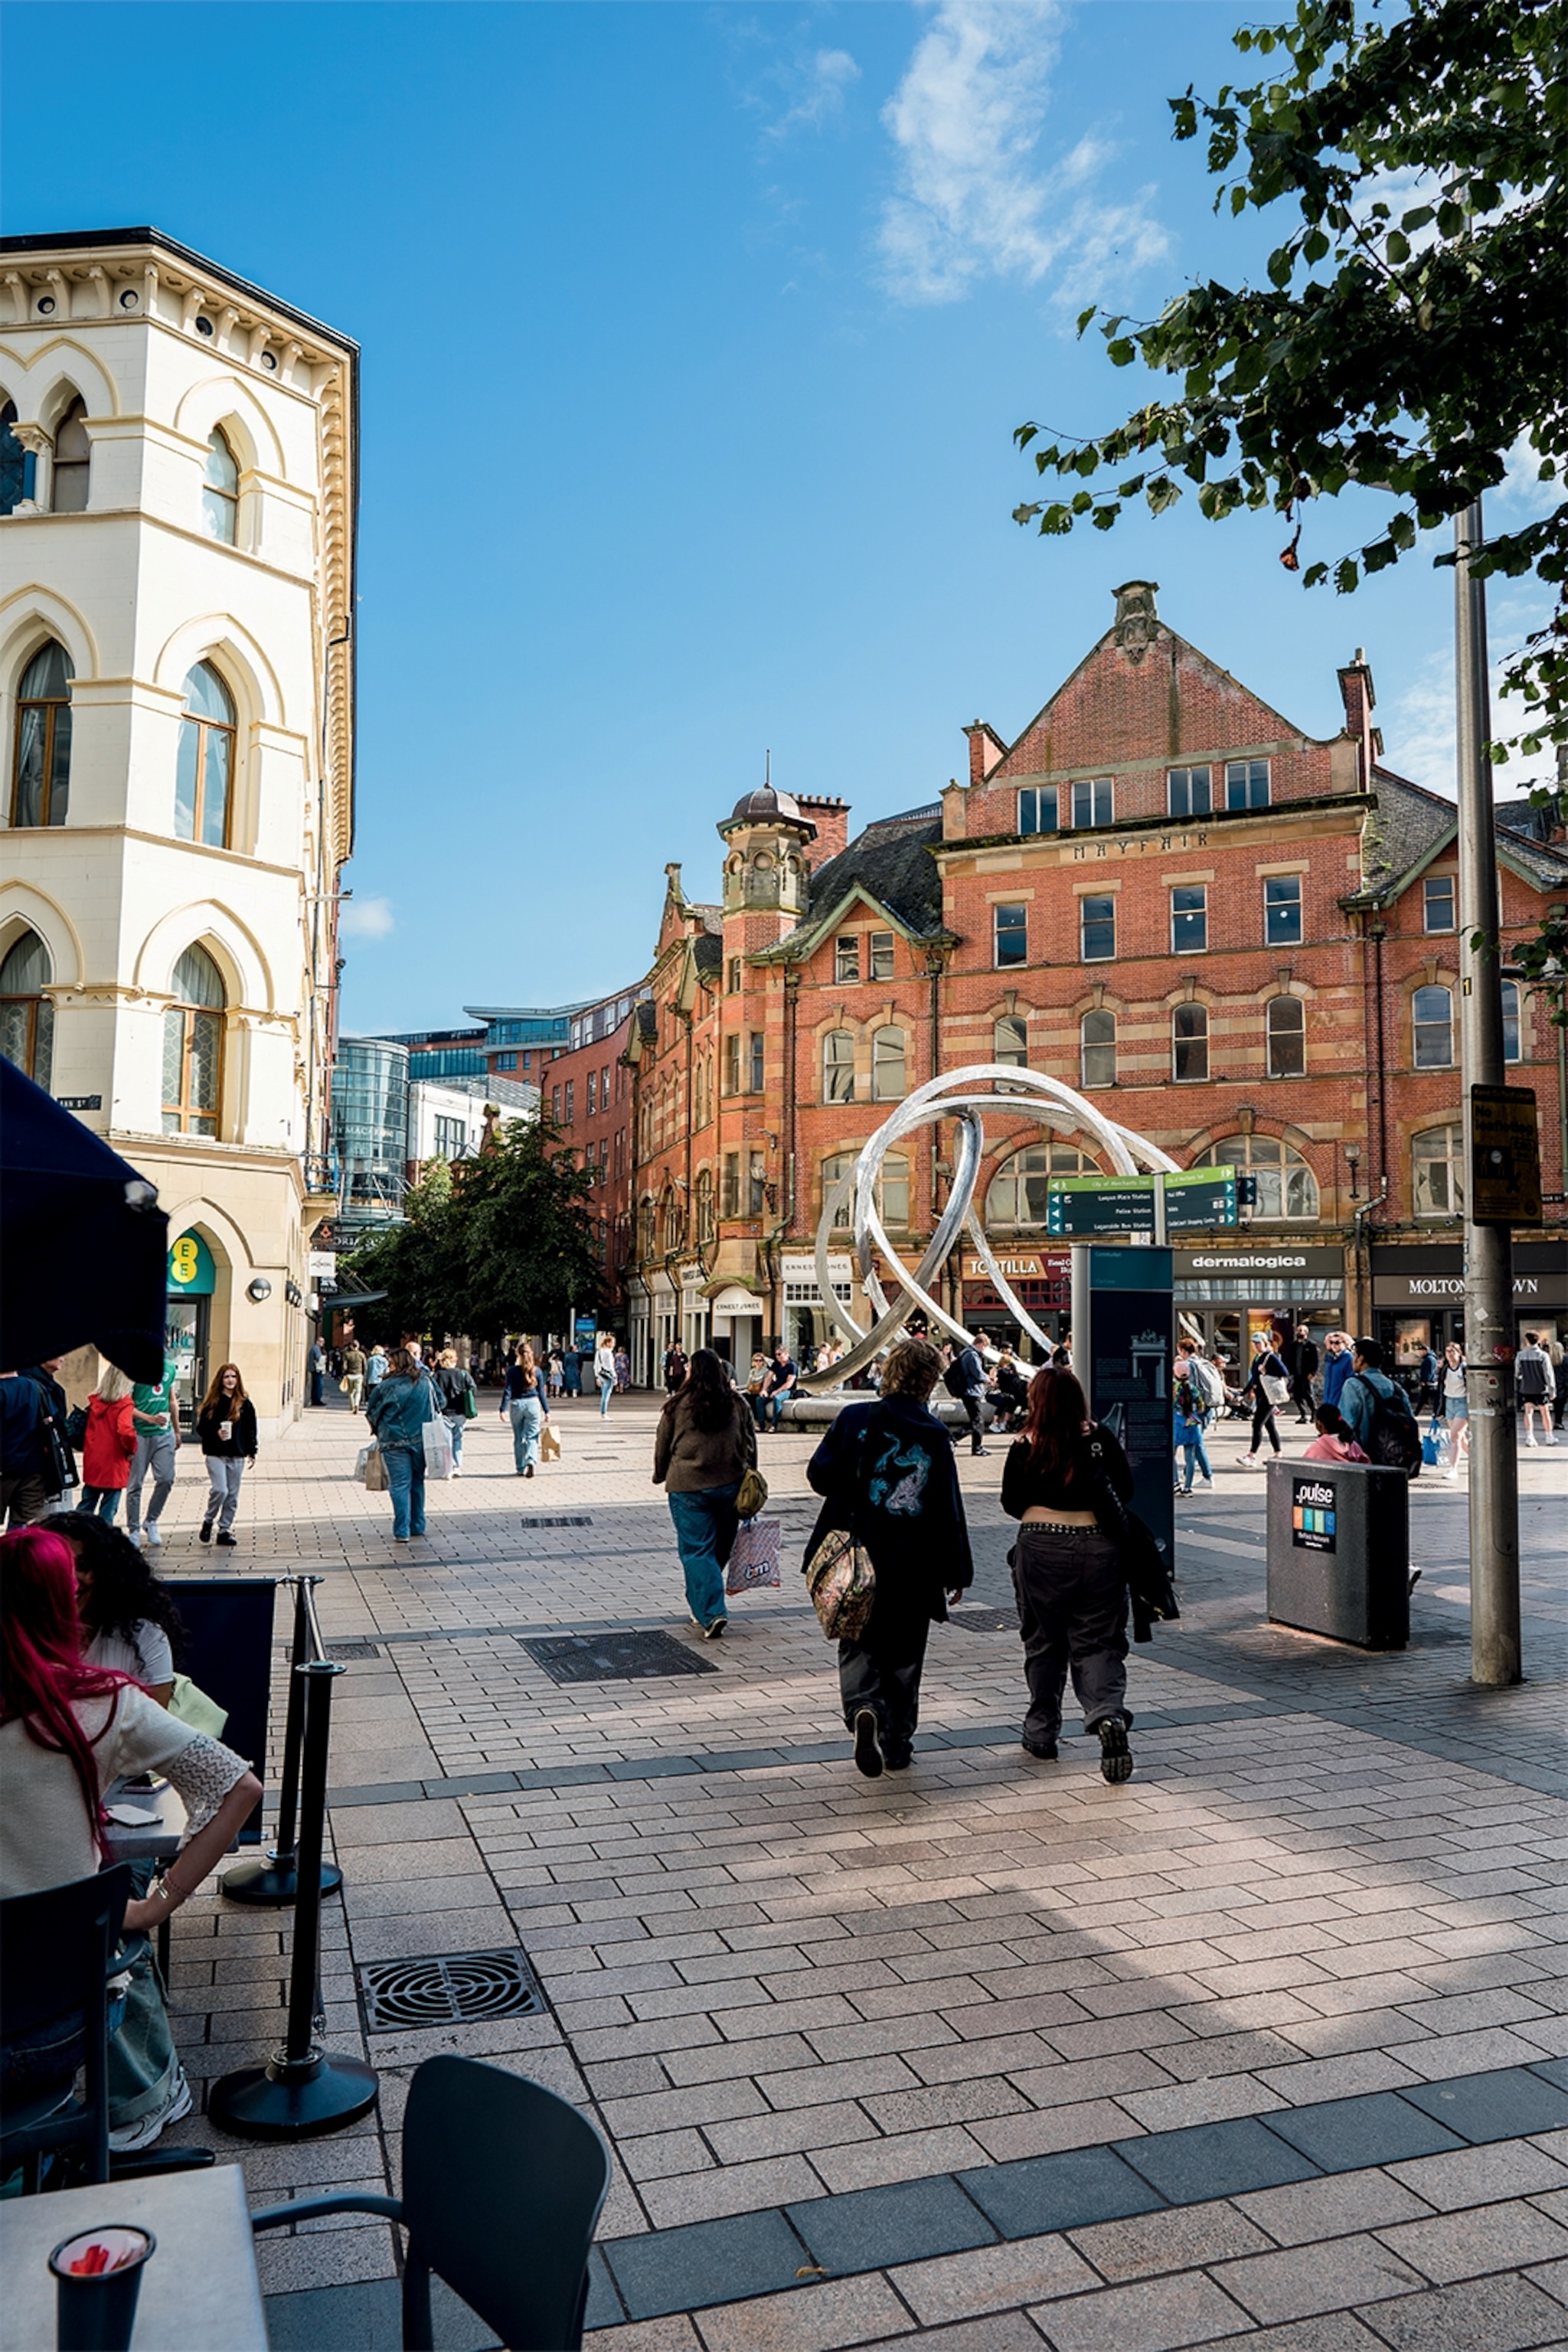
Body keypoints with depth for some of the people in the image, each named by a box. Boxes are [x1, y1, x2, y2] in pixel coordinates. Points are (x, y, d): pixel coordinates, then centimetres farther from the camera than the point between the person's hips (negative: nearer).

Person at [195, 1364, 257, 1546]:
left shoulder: (245, 1404, 6)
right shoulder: (212, 1402, 1)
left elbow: (250, 1429, 8)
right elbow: (201, 1427, 0)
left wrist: (252, 1452, 3)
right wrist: (216, 1433, -18)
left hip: (237, 1456, 3)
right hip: (216, 1454, -3)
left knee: (232, 1496, 6)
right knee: (220, 1490, -14)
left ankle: (225, 1530, 17)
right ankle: (207, 1521, 11)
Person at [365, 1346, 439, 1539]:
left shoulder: (387, 1386, -9)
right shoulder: (425, 1382, 3)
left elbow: (372, 1411, 2)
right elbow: (436, 1408, 13)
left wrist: (378, 1429, 20)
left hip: (395, 1441, -4)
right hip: (421, 1440, 4)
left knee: (399, 1485, -1)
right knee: (417, 1483, 15)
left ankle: (402, 1531, -5)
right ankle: (418, 1527, 22)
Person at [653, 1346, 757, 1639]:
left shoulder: (678, 1405, -6)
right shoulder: (737, 1403, 2)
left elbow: (662, 1446, 4)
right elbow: (750, 1445, 9)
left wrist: (660, 1476, 20)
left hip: (687, 1487, -3)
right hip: (730, 1485, 3)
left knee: (697, 1551, 1)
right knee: (720, 1549, 16)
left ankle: (711, 1613, -8)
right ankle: (703, 1608, 27)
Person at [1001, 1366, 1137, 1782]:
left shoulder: (1024, 1448, -6)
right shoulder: (1100, 1439, -3)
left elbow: (1012, 1506, 3)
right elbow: (1125, 1490, 6)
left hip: (1041, 1550, -1)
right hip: (1098, 1549, 1)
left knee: (1044, 1643, 13)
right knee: (1097, 1642, 7)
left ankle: (1042, 1733, 22)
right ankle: (1109, 1714, -17)